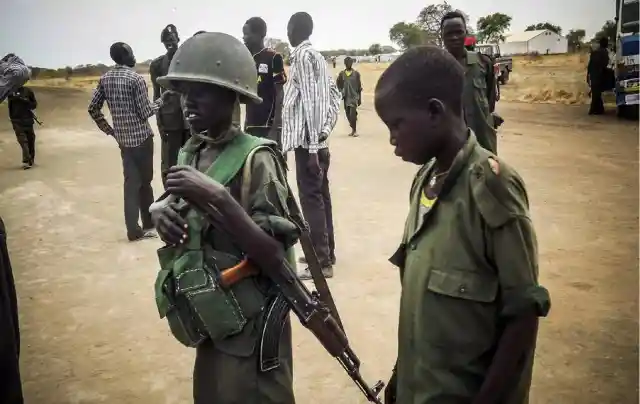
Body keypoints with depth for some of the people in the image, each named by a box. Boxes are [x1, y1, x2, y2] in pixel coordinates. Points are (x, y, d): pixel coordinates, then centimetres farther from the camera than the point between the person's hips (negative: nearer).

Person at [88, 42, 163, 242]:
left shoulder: (105, 78, 6)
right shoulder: (136, 79, -13)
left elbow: (93, 109, 7)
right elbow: (144, 113, -13)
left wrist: (108, 129, 15)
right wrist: (160, 100, 2)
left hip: (122, 137, 6)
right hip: (141, 136, -6)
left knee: (131, 181, 9)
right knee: (144, 181, 7)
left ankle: (133, 228, 9)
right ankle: (147, 224, 18)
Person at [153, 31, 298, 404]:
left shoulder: (256, 159, -18)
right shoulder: (191, 152, 3)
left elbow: (276, 251, -22)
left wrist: (218, 198, -30)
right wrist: (165, 219, -8)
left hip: (249, 326, -7)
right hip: (211, 319, 7)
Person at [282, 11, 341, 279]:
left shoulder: (302, 56, -10)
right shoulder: (317, 57, 16)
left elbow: (311, 101, -18)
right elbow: (335, 96, 15)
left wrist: (312, 146, -19)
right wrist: (325, 130, 8)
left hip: (307, 142, -9)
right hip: (318, 141, 9)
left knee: (311, 201, -6)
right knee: (321, 198, 14)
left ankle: (322, 263, -2)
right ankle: (326, 252, 24)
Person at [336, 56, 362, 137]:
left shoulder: (356, 73, 1)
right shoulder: (342, 74, 5)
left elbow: (359, 87, 3)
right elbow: (338, 85, 12)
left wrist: (360, 98, 2)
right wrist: (341, 93, -2)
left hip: (354, 97, -3)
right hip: (346, 97, 3)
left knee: (352, 114, -16)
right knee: (348, 115, 7)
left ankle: (355, 131, -6)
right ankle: (353, 130, 21)